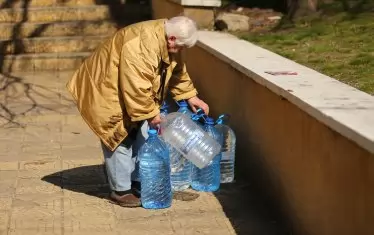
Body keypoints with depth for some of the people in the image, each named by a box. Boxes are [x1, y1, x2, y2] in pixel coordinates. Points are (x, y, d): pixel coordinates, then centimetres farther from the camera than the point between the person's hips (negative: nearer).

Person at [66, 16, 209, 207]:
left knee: (140, 137, 9)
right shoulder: (141, 45, -36)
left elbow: (177, 71, 11)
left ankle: (138, 182, 20)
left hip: (133, 95, 10)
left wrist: (190, 96, 5)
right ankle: (120, 190, 2)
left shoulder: (167, 43, -5)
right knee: (120, 139, -7)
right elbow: (137, 88, -36)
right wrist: (151, 114, -27)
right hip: (108, 91, -10)